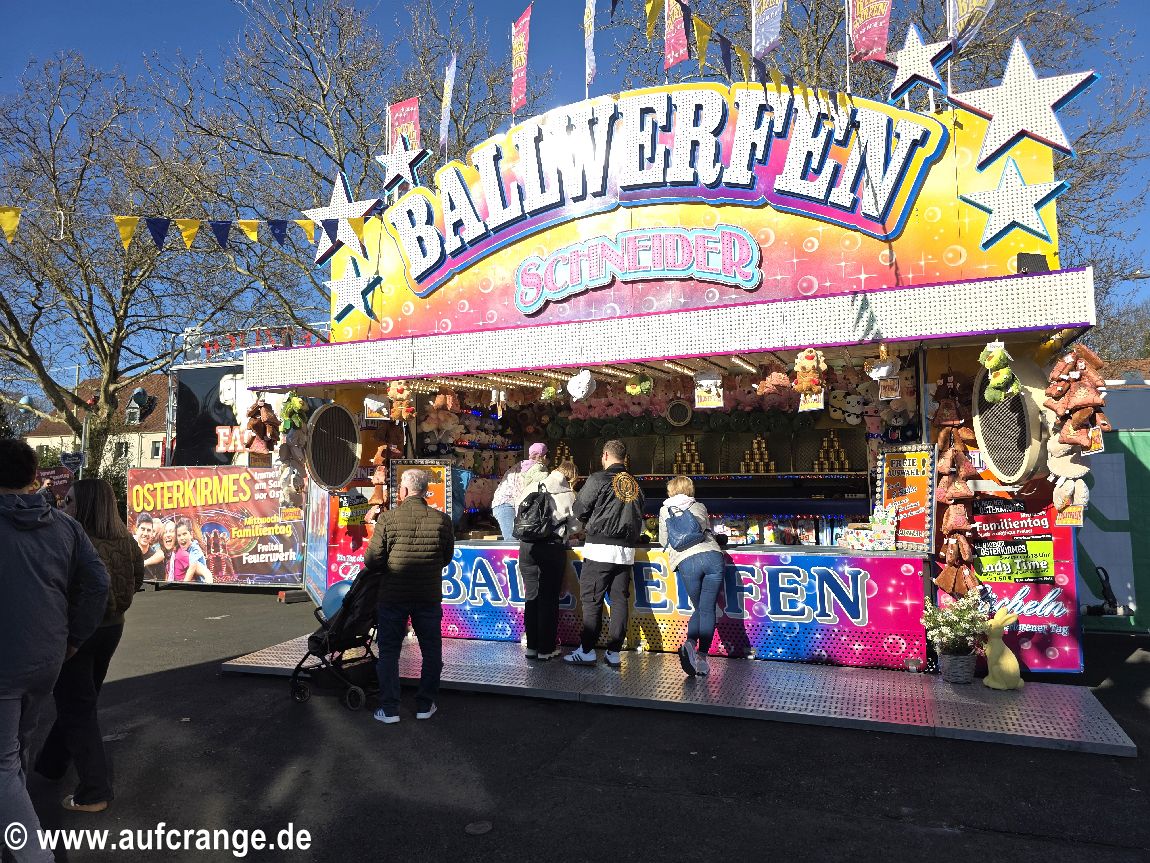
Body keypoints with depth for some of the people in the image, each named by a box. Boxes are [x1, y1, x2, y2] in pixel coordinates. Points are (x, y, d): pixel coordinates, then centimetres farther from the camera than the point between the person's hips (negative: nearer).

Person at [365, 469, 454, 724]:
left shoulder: (388, 518, -13)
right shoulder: (442, 520, -8)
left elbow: (371, 561, -11)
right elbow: (447, 558, 4)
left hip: (393, 597, -1)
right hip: (429, 596, 1)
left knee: (389, 652, 13)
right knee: (431, 652, 17)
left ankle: (389, 708, 17)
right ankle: (425, 705, 24)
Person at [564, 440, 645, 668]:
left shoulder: (598, 479, -6)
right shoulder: (635, 483, 11)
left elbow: (579, 510, -3)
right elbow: (639, 516, 16)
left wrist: (590, 524, 16)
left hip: (600, 548, -5)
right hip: (627, 549, 5)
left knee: (592, 599, 2)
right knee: (620, 599, 7)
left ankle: (587, 650, 4)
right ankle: (614, 652, 9)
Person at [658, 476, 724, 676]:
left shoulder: (665, 510, 22)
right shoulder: (700, 507, 27)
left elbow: (664, 541, 27)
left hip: (687, 561, -1)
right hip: (712, 555, 1)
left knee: (699, 608, 14)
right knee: (708, 609, 2)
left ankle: (690, 643, -9)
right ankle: (701, 657, -7)